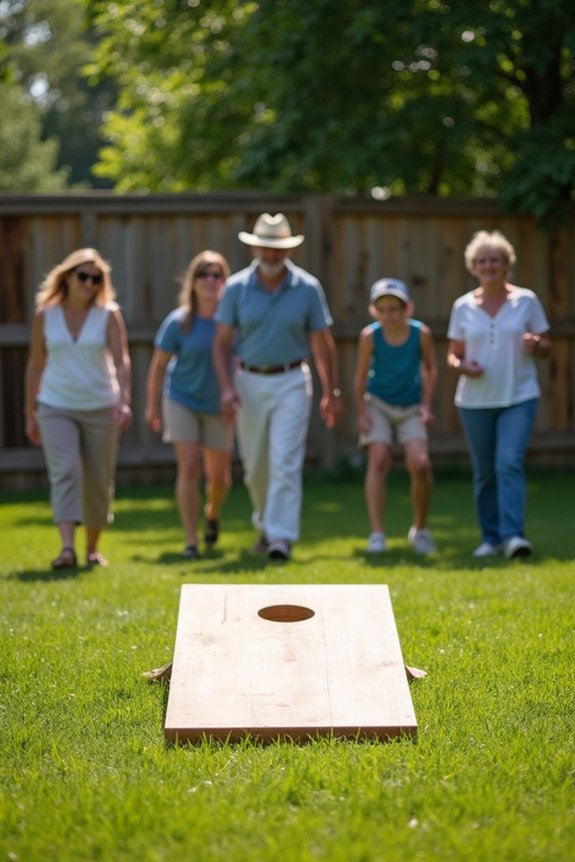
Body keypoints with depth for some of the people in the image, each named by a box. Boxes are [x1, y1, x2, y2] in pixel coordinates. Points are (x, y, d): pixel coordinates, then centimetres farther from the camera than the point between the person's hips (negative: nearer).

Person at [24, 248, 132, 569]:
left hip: (101, 408, 0)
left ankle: (92, 548, 23)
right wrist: (30, 413, 9)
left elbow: (122, 361, -13)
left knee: (98, 481, 6)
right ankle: (67, 548, -25)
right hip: (56, 407, 0)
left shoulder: (109, 315, -2)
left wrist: (124, 401, -28)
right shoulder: (45, 315, 1)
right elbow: (36, 365, 8)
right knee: (65, 472, -16)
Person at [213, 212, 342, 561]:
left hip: (291, 382, -2)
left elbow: (323, 344, 3)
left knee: (285, 463, -11)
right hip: (249, 382, 2)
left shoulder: (308, 288, -3)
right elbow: (222, 342, 2)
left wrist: (332, 393, 4)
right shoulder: (236, 287, -1)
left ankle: (281, 537, -11)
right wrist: (227, 387, -9)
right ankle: (266, 523, 34)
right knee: (255, 466, 11)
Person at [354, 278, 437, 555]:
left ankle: (420, 529, 10)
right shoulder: (370, 335, -15)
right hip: (379, 404, -1)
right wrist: (361, 412, -7)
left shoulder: (421, 333, -12)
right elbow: (360, 376, -5)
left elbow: (431, 369, 2)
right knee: (378, 462, -16)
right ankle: (376, 533, -14)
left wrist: (426, 404, -4)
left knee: (420, 465, -12)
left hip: (411, 408, 1)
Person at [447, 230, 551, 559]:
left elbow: (546, 347, 5)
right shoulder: (463, 306, 5)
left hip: (519, 397, -2)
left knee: (510, 463, -17)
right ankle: (491, 538, 18)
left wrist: (536, 346, -18)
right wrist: (462, 366, -13)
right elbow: (453, 354, 9)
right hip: (475, 400, 2)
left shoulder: (526, 300, 1)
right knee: (484, 473, 7)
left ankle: (513, 535, -20)